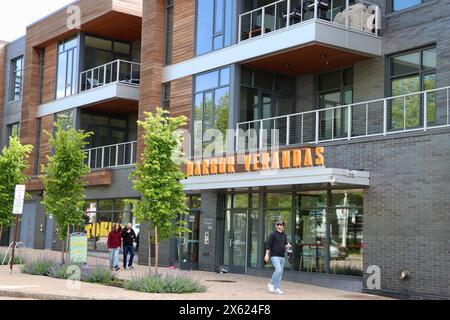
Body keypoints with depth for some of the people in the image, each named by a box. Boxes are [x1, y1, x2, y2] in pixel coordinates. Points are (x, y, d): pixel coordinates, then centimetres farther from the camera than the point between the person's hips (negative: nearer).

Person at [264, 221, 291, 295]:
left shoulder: (284, 235, 13)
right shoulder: (273, 234, -5)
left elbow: (285, 244, 18)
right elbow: (269, 245, -8)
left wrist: (288, 246, -6)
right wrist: (267, 255, -13)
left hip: (282, 256, 7)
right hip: (274, 256, -6)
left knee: (280, 273, 5)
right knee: (278, 270, -18)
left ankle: (276, 288, 10)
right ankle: (271, 284, -1)